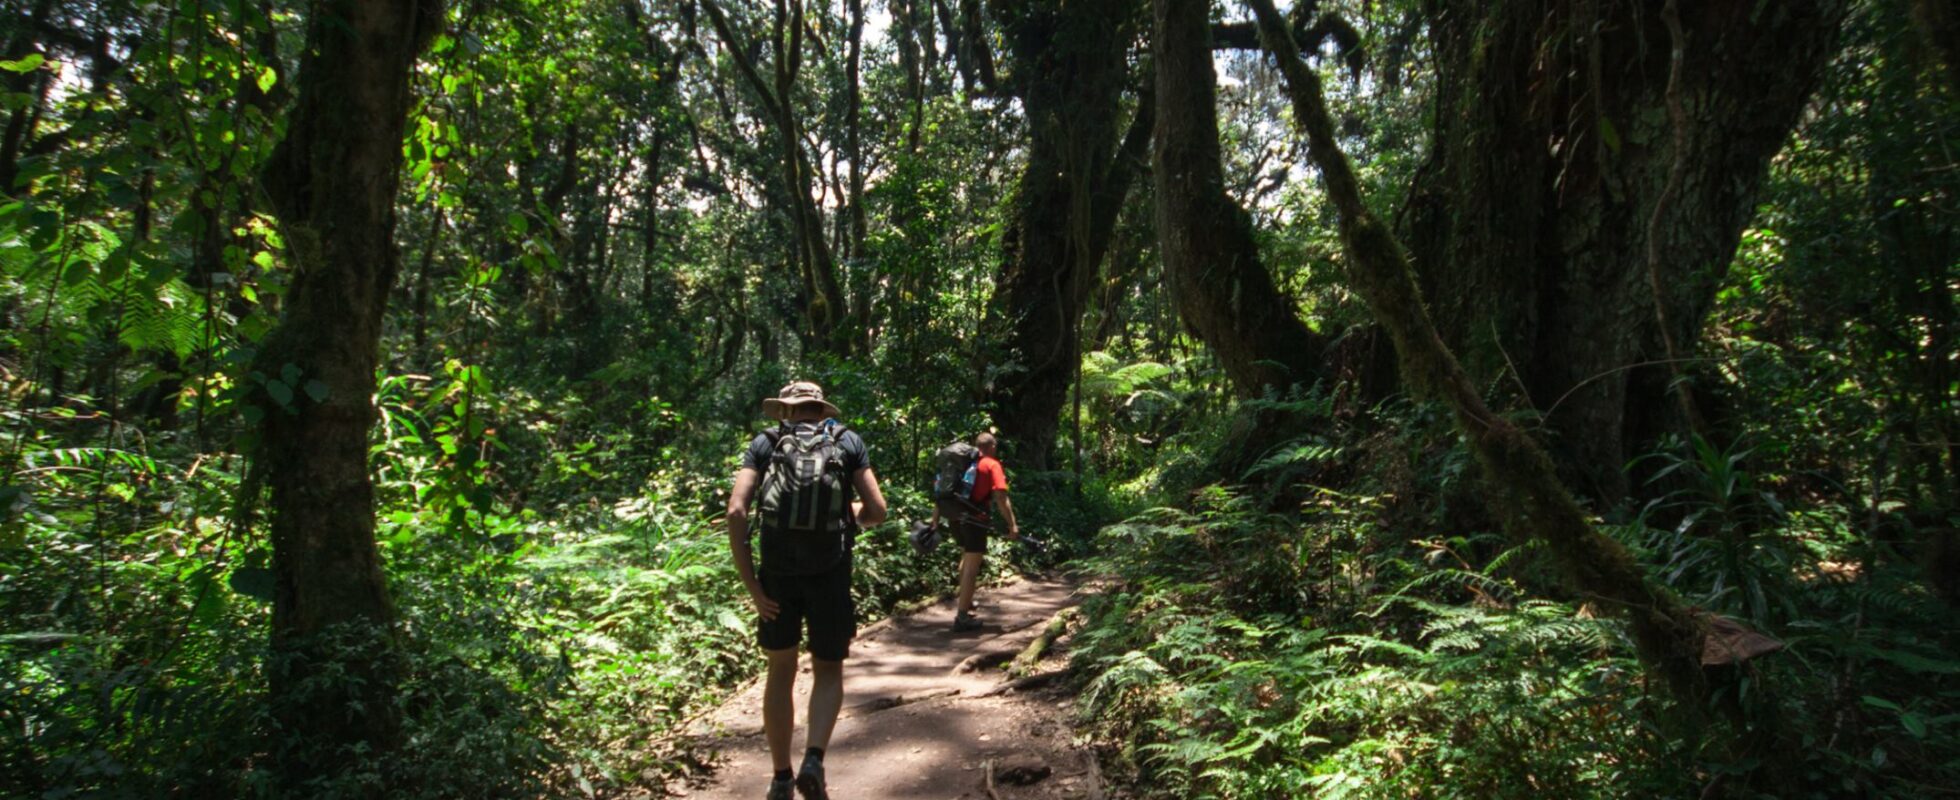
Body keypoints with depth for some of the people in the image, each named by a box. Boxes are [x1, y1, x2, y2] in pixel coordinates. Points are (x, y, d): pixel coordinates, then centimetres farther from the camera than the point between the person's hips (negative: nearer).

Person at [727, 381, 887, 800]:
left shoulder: (765, 443, 7)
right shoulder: (848, 442, 8)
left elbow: (736, 511, -6)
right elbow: (877, 510, 1)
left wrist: (750, 583, -5)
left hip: (777, 573, 1)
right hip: (829, 572, -1)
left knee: (781, 671, 18)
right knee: (828, 672, 16)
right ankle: (813, 760, -6)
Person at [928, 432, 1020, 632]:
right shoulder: (992, 465, -2)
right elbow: (1001, 498, -14)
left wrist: (935, 519, 18)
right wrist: (1013, 525, -13)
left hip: (955, 517, 7)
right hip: (974, 519, -7)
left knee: (967, 557, 28)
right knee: (972, 565, -2)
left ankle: (965, 600, 38)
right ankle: (962, 617, -3)